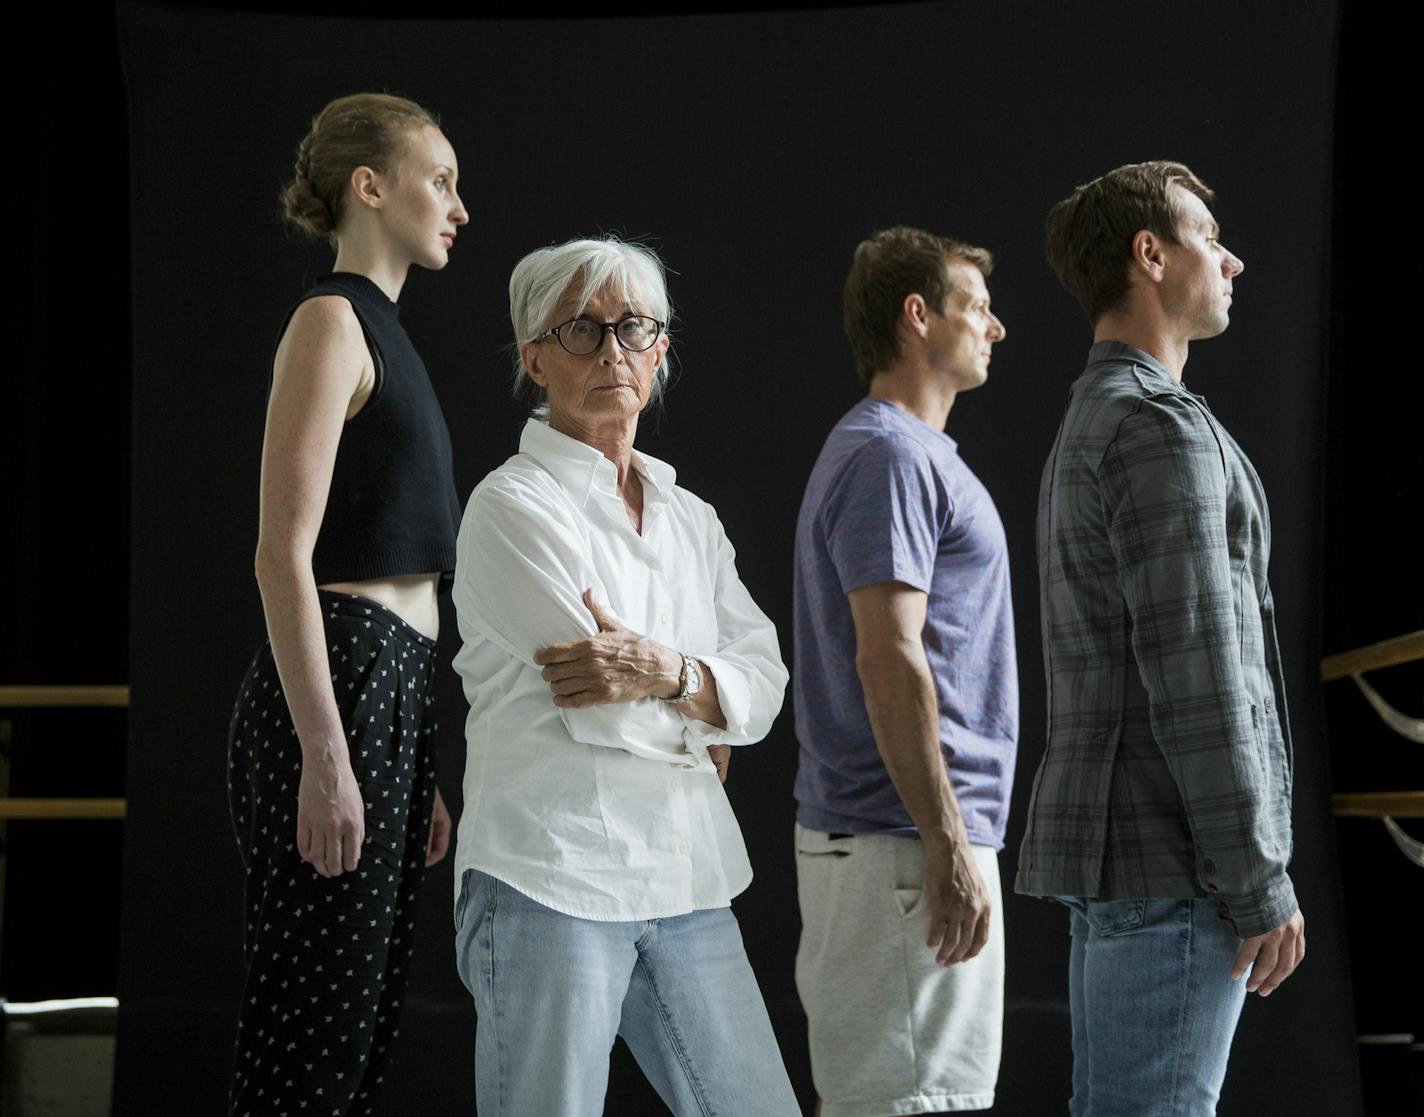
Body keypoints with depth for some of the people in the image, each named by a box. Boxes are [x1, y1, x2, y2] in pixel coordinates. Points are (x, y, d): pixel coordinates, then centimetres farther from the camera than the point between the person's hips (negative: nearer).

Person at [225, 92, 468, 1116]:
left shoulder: (383, 332, 21)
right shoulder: (331, 321, -7)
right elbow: (284, 554, -16)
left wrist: (422, 776, 22)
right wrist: (323, 755, -22)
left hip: (396, 689, 10)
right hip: (337, 686, -10)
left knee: (367, 1032, 9)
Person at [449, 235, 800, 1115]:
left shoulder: (689, 520, 18)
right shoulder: (513, 506, -5)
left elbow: (764, 682, 6)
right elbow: (598, 711, -13)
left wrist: (667, 672, -14)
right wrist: (704, 723, 4)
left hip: (685, 880, 7)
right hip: (551, 875, -7)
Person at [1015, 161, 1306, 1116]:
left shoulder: (1090, 431, 21)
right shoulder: (1163, 427, -13)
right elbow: (1197, 679, -19)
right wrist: (1261, 885, -17)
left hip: (1119, 852, 10)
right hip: (1171, 859, -10)